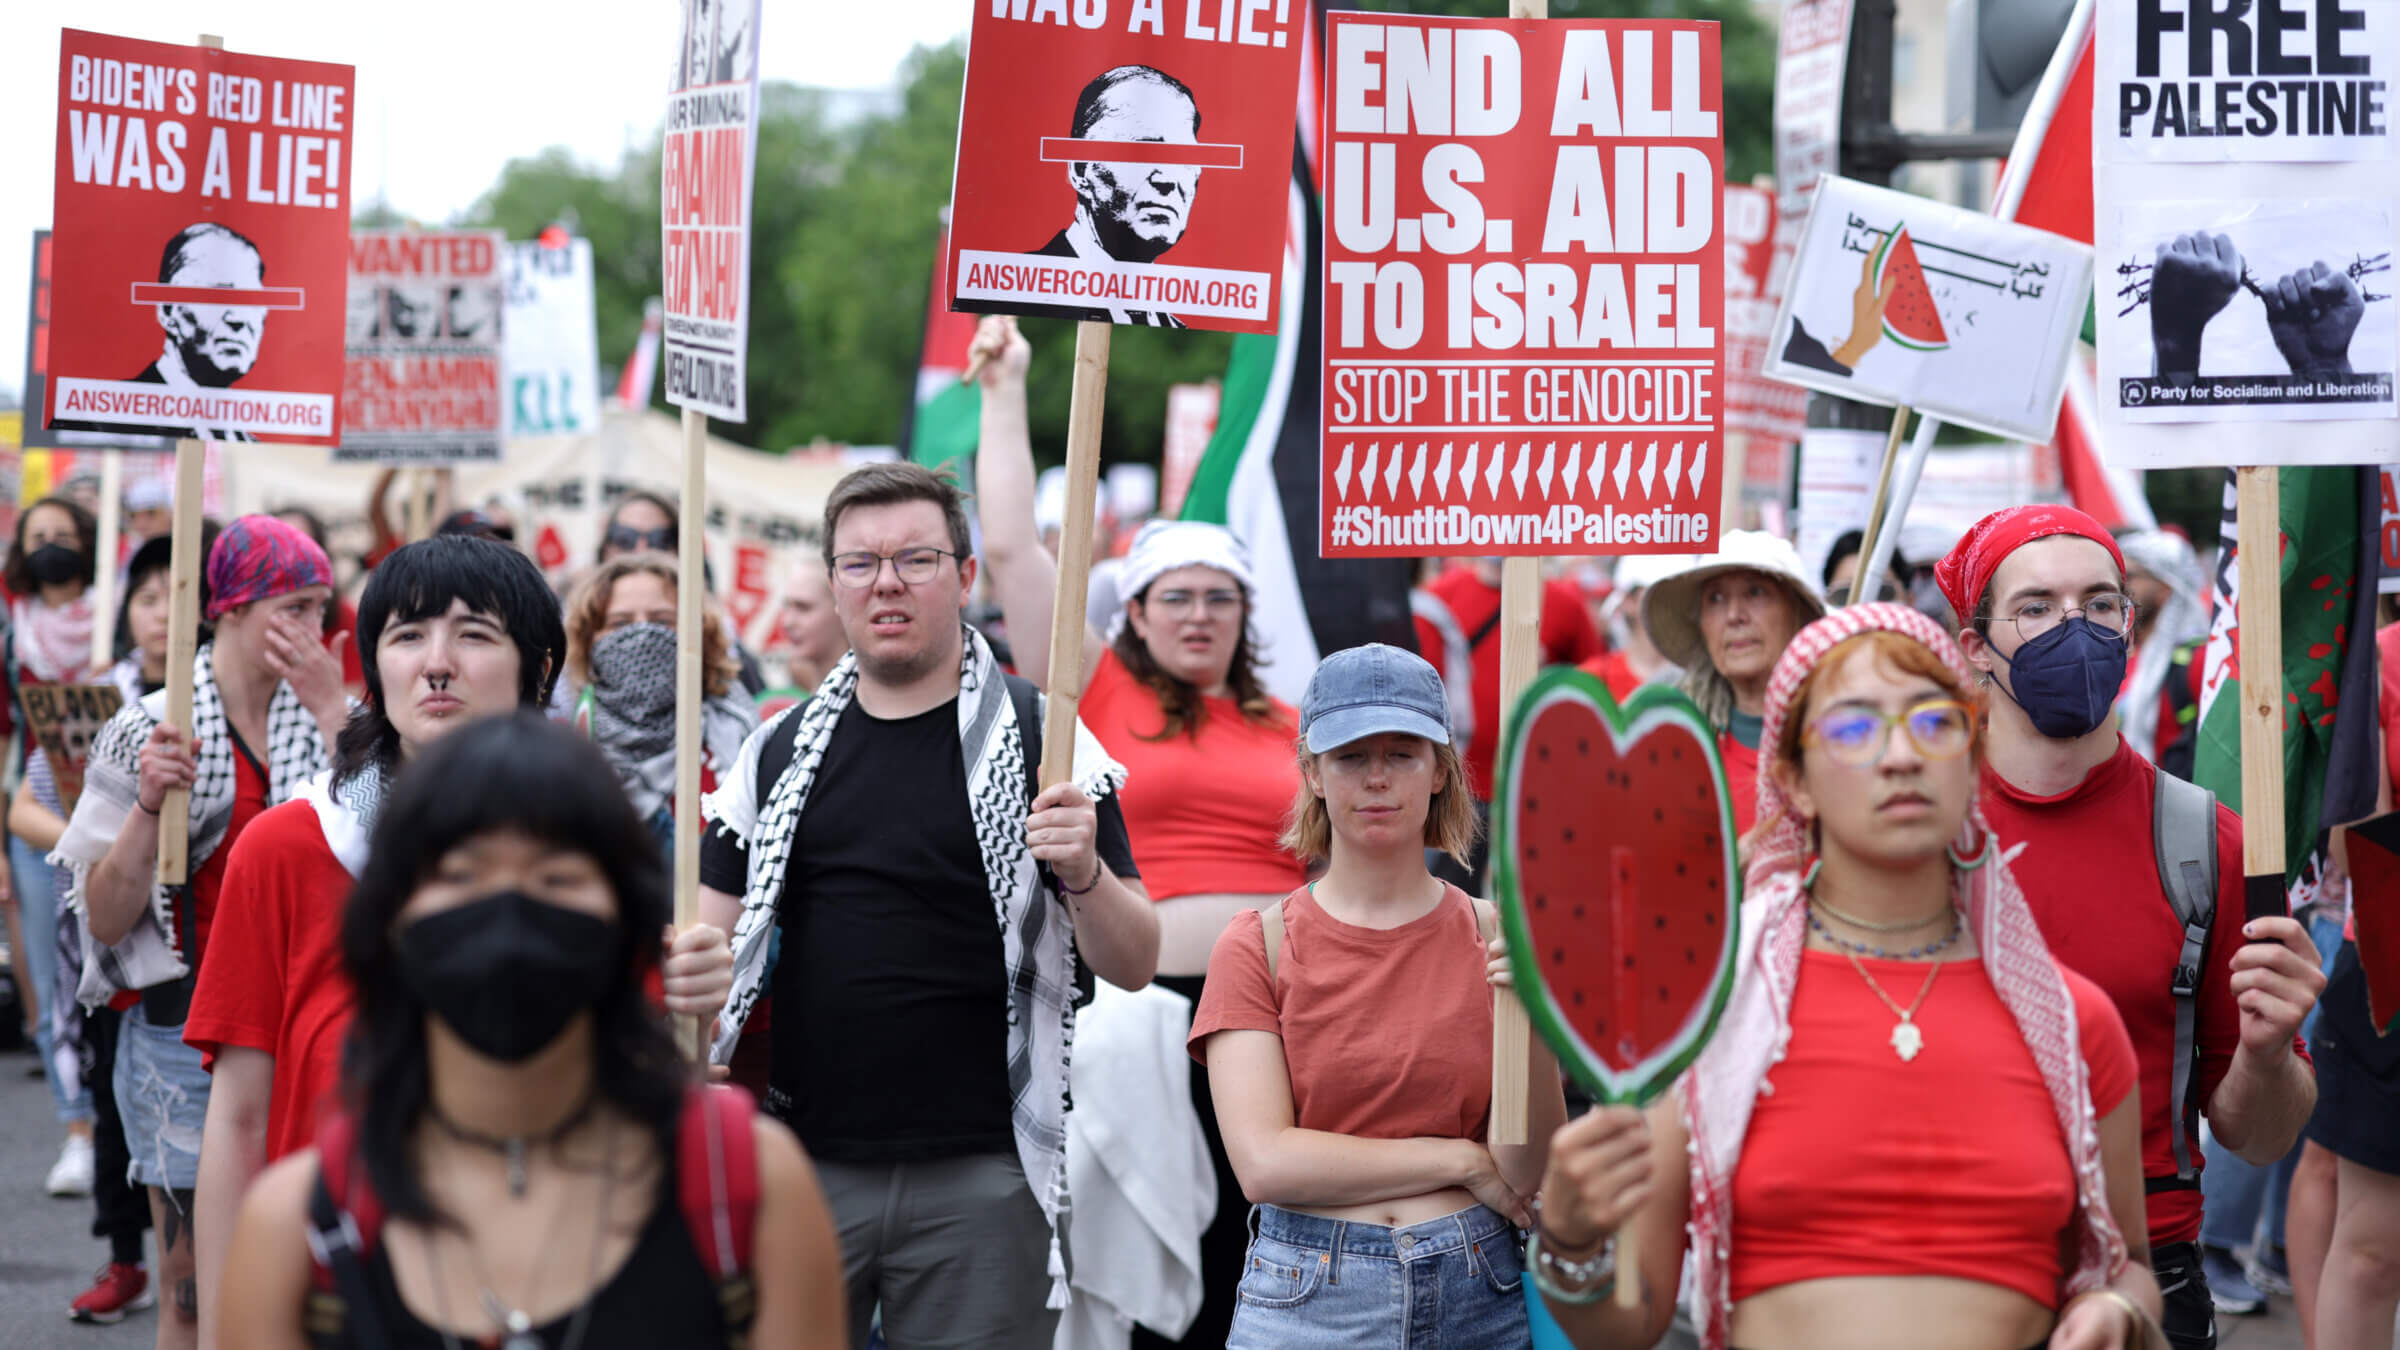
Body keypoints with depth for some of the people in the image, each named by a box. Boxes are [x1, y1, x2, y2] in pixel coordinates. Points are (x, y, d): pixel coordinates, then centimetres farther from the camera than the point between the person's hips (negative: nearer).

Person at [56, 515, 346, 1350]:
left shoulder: (329, 720, 6)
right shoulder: (149, 733, -1)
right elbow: (107, 920, -2)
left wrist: (332, 714, -12)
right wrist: (149, 806, -17)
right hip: (184, 1028, -2)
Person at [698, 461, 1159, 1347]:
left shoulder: (1036, 738, 1)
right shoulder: (780, 751, 10)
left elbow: (1133, 966, -1)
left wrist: (1084, 873, -21)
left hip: (978, 1179, -3)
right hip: (801, 1167, 3)